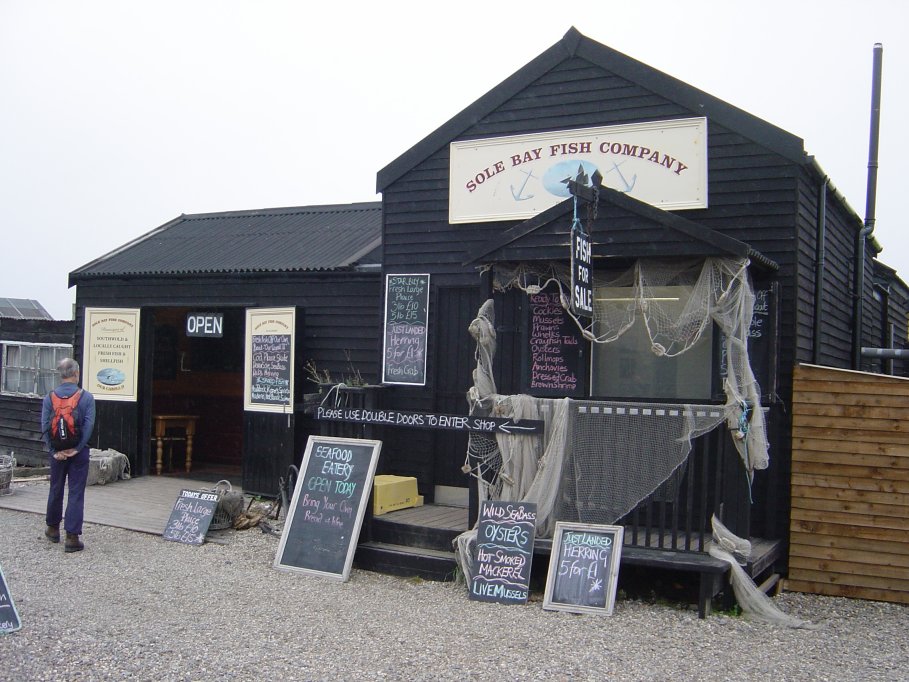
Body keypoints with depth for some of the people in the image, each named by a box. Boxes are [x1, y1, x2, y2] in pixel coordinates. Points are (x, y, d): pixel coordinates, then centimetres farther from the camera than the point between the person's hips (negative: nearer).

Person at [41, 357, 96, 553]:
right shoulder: (86, 397, -8)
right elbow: (89, 425, -15)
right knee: (76, 493, 1)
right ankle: (72, 537, -2)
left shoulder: (49, 397, -1)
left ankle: (53, 529, 33)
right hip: (79, 452, -3)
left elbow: (45, 426, -6)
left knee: (56, 490, 18)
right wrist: (77, 448, -13)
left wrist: (54, 450, -7)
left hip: (57, 452, 3)